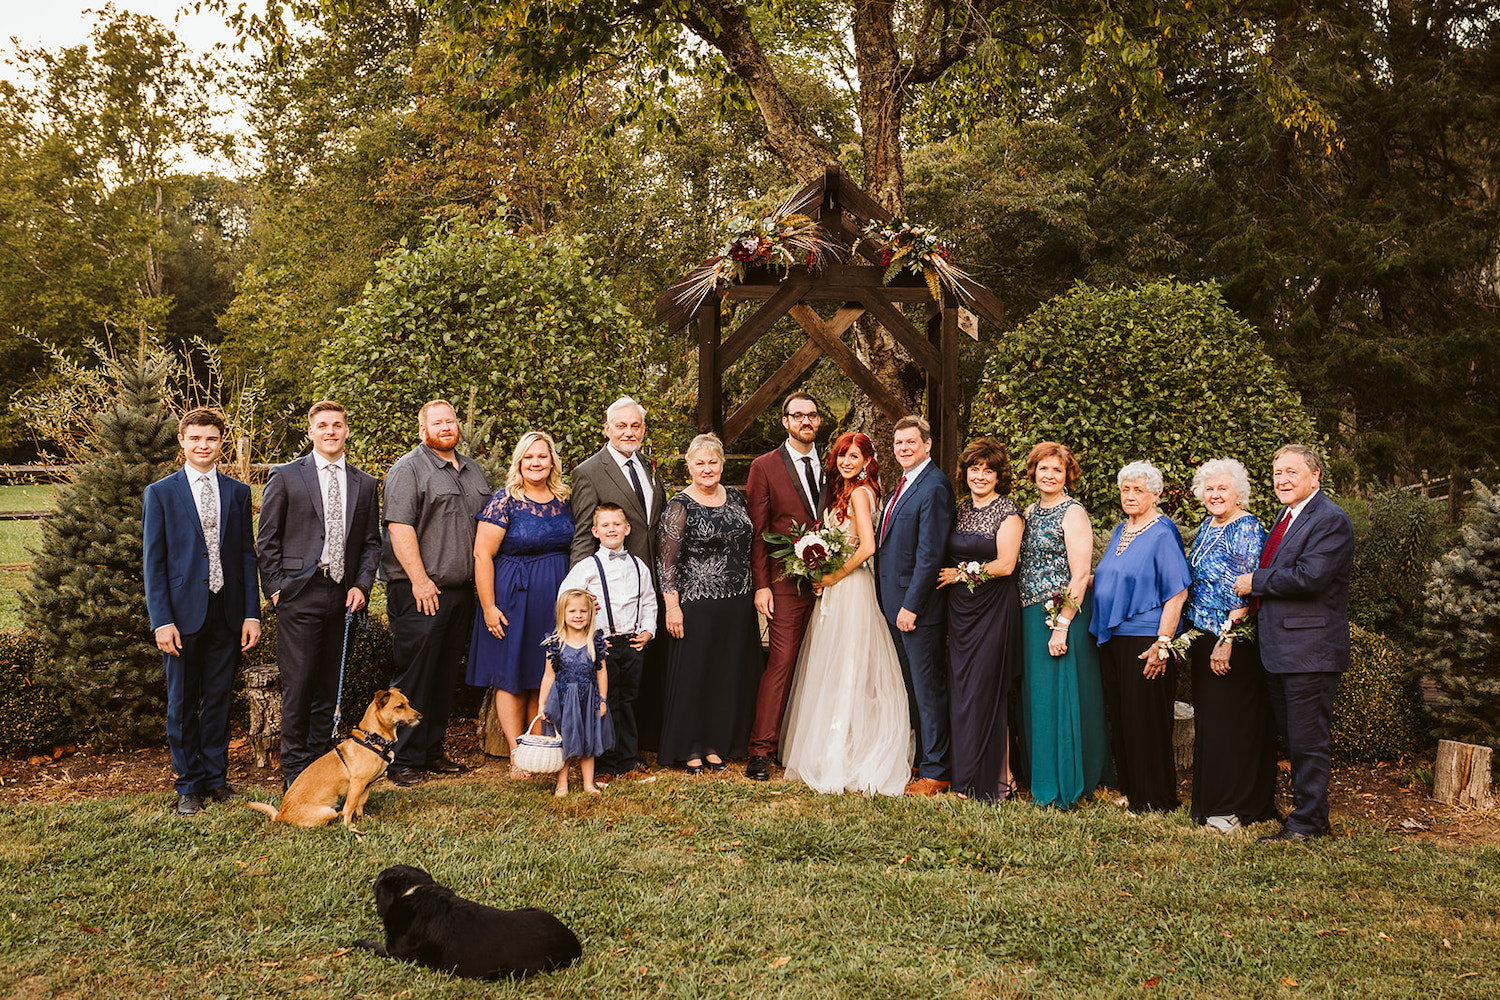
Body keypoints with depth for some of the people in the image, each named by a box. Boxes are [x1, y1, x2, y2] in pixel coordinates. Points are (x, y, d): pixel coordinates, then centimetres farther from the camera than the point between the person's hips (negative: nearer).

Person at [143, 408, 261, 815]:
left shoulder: (238, 492, 8)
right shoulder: (161, 493, 1)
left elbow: (247, 554, 8)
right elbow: (153, 561, -1)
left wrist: (252, 613, 2)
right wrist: (161, 621, -9)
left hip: (226, 612, 2)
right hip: (183, 612, -2)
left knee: (219, 699, 9)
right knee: (182, 703, 6)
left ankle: (216, 777, 21)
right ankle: (189, 785, 17)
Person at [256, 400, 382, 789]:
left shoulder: (365, 484, 13)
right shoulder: (286, 477, 3)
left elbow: (371, 543, 15)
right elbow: (267, 540, 3)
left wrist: (361, 585, 1)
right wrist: (275, 589, -4)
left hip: (343, 597, 3)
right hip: (299, 595, -3)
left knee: (329, 688, 8)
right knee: (298, 687, -4)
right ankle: (295, 773, 6)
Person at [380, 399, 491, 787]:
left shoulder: (473, 471, 18)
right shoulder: (408, 469, -6)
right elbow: (400, 527, -14)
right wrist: (419, 580, -19)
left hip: (461, 590, 7)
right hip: (420, 592, -7)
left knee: (446, 677, 11)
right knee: (414, 675, -6)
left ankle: (432, 751, 20)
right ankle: (404, 759, 1)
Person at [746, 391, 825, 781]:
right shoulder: (765, 467, 1)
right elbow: (757, 531, -1)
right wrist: (761, 585, -7)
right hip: (787, 581, -4)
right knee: (782, 661, -7)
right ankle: (761, 750, -2)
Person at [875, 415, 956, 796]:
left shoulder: (934, 487, -17)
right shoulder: (904, 483, 14)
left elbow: (930, 554, -20)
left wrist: (912, 606, -20)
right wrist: (892, 603, 13)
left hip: (917, 605, -10)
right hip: (894, 601, 10)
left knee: (929, 689, -1)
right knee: (913, 687, 18)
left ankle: (936, 772, 7)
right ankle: (921, 756, 30)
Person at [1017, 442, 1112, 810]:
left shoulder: (1073, 514, -9)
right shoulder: (1030, 513, 14)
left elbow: (1080, 576, -16)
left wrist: (1062, 625, -21)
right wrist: (1028, 622, 10)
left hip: (1063, 616, -8)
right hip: (1032, 615, 8)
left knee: (1061, 694, -4)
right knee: (1037, 695, 12)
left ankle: (1066, 785, 5)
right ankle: (1043, 779, 22)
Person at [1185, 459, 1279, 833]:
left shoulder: (1247, 530, -12)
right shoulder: (1207, 527, 13)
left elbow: (1244, 592, -18)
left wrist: (1226, 640, -21)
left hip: (1234, 641, -8)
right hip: (1203, 638, 8)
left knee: (1233, 721, -2)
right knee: (1209, 717, 12)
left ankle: (1234, 808, 6)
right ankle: (1210, 800, 21)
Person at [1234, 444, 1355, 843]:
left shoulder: (1330, 520, -13)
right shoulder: (1287, 517, 18)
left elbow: (1310, 577, -24)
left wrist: (1255, 583, -14)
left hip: (1310, 649, -10)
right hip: (1280, 649, 10)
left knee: (1308, 742, -3)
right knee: (1292, 739, 17)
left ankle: (1307, 822, 5)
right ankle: (1304, 807, 28)